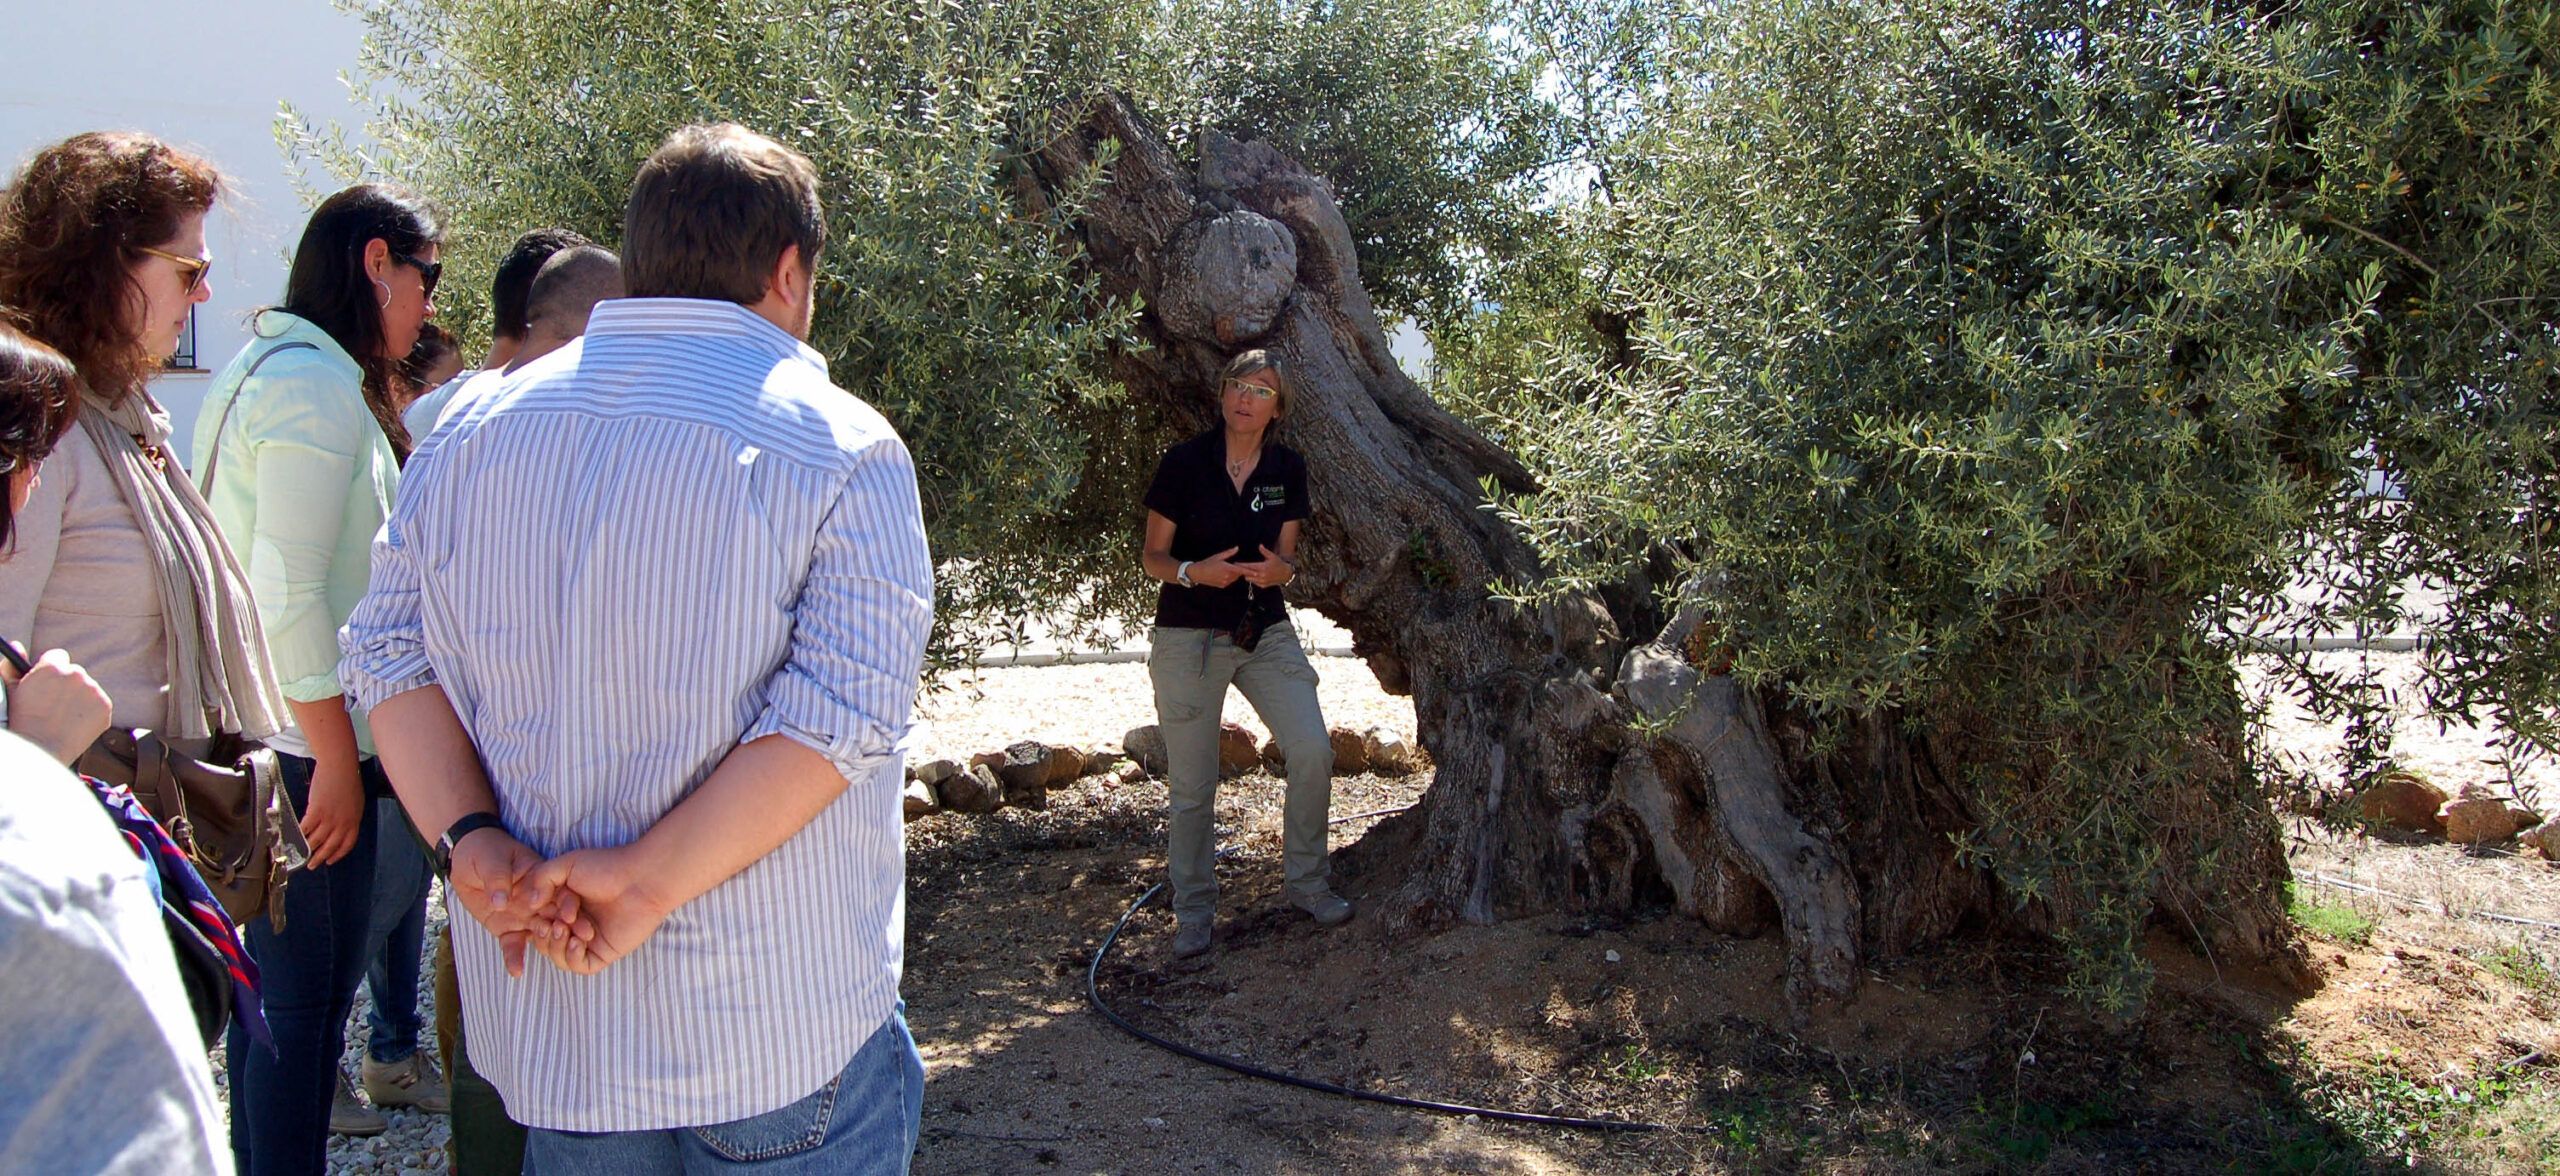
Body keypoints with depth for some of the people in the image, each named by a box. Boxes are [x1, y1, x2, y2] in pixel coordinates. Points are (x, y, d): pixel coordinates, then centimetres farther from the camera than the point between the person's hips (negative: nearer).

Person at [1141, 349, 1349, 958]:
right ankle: (1194, 913, 16)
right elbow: (1153, 554, -2)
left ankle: (1307, 882, 9)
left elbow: (1286, 554, 11)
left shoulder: (1288, 468, 3)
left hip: (1265, 631, 3)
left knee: (1313, 752, -11)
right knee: (1192, 786, 0)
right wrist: (1194, 571, -23)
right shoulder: (1185, 463, -8)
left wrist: (1282, 568, -13)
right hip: (1188, 634, -3)